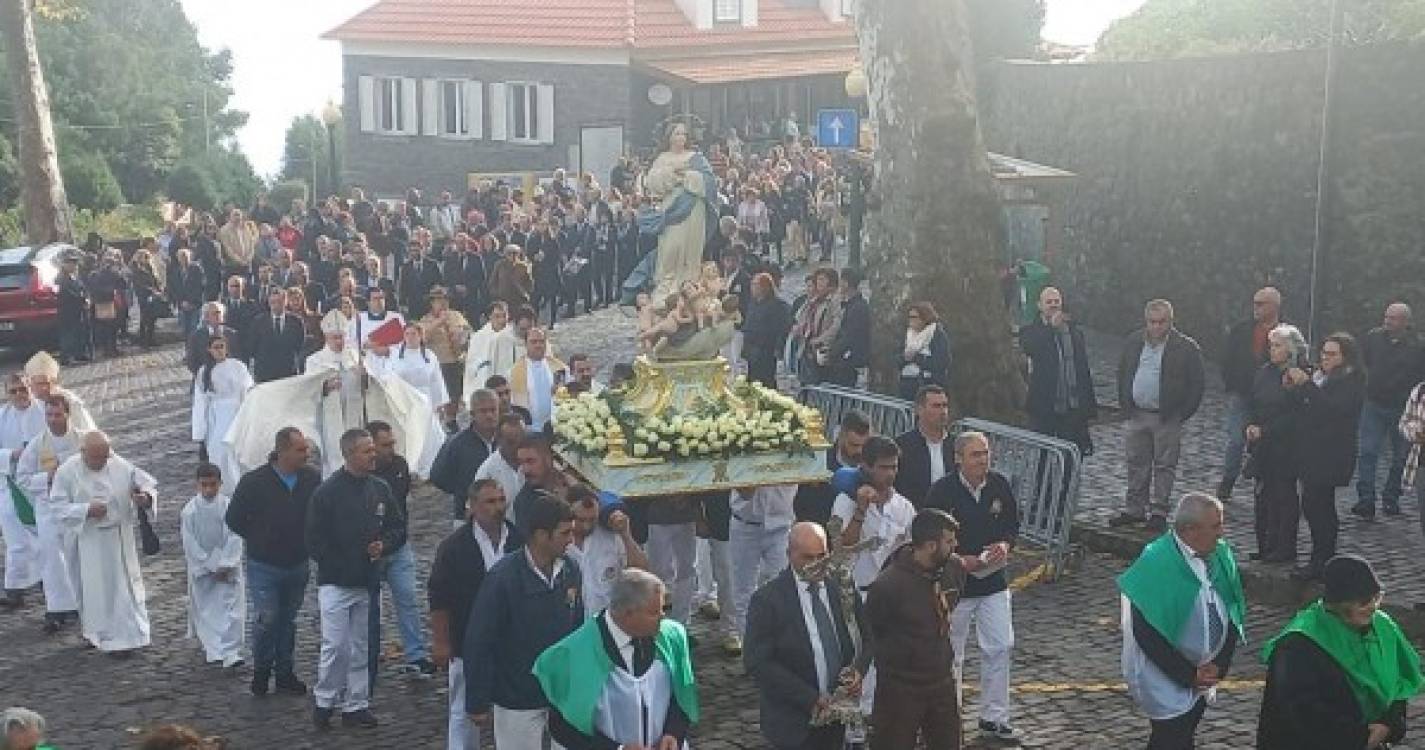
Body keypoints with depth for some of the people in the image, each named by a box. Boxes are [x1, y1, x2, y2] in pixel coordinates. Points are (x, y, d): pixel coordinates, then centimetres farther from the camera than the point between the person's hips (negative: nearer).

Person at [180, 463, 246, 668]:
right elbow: (190, 544, -8)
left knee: (231, 609, -6)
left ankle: (231, 654, -5)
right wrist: (210, 567, -11)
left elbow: (235, 539, -9)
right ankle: (210, 648, 23)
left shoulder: (229, 508, -9)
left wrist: (224, 565, -16)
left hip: (227, 569, -1)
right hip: (201, 569, 1)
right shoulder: (190, 511, -9)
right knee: (204, 610, 9)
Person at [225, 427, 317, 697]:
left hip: (298, 565, 3)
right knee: (266, 619, -6)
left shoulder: (312, 479, -4)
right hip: (264, 566, -3)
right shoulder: (254, 481, -13)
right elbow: (234, 519, -2)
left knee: (288, 620, 13)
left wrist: (306, 542, 5)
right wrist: (260, 540, 2)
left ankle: (285, 674, 23)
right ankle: (261, 672, 15)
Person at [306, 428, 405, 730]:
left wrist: (384, 544, -7)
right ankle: (324, 701, 11)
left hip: (367, 582, 5)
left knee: (360, 647, 10)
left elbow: (399, 527, 13)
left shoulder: (380, 489, 6)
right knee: (335, 645, -7)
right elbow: (315, 541, -7)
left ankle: (356, 705, 19)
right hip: (335, 583, -5)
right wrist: (340, 566, -11)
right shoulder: (327, 492, -8)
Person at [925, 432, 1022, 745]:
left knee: (1000, 648, 4)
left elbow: (1013, 525, 11)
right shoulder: (942, 491, -15)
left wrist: (1005, 545, -9)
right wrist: (959, 560, -21)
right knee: (951, 655, 7)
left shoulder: (999, 485, -2)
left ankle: (994, 719, 17)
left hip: (994, 582, 4)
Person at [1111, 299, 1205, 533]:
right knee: (1136, 464, 10)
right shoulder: (1133, 342, 7)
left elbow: (1196, 385, -5)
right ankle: (1134, 509, 19)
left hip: (1167, 418, -4)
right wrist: (1126, 404, 10)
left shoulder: (1186, 347, -7)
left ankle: (1159, 513, 8)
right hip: (1137, 415, 5)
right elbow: (1122, 374, 18)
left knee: (1164, 466, 1)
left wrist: (1182, 414, -7)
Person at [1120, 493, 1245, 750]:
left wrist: (1219, 665, -7)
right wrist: (1189, 674, -17)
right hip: (1164, 679, -6)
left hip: (1203, 677, 6)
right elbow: (1145, 632, -20)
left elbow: (1233, 614, 5)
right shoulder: (1155, 564, -21)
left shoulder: (1221, 555, -4)